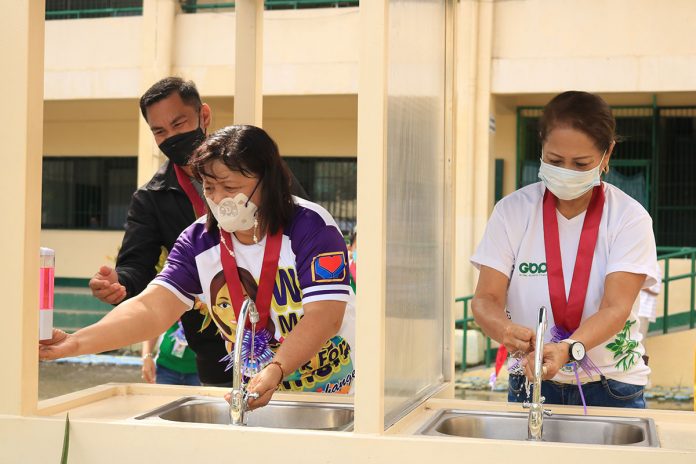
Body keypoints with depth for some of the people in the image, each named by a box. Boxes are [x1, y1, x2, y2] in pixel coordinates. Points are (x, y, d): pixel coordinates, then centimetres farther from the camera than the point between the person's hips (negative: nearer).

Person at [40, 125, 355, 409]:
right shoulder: (198, 242, -3)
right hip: (261, 394, 4)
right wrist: (76, 343, -29)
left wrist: (276, 370, -39)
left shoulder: (311, 227, -15)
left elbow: (324, 316, -23)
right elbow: (152, 308, -14)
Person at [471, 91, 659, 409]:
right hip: (530, 385, 1)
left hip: (612, 388, -1)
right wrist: (505, 330, -34)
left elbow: (615, 308, -19)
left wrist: (568, 349, -38)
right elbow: (485, 299, -11)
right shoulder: (512, 211, -5)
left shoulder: (629, 218, -9)